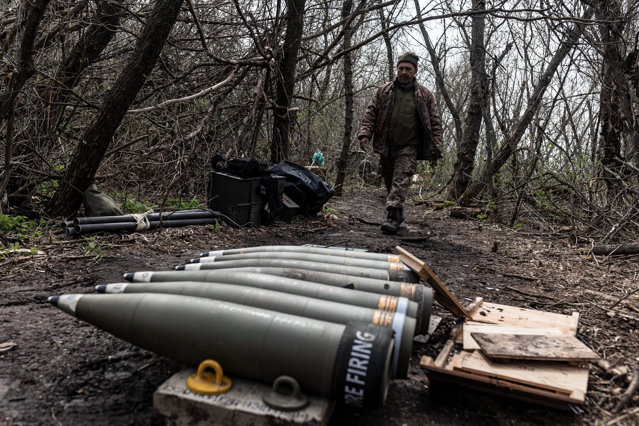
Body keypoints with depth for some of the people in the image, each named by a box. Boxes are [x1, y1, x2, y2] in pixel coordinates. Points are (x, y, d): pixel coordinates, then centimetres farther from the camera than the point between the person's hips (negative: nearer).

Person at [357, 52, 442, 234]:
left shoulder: (425, 95, 4)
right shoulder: (384, 91, 8)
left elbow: (435, 123, 5)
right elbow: (370, 113, 7)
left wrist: (435, 150, -1)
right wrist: (365, 134, -10)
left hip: (408, 148, -3)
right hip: (386, 147, 3)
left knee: (400, 181, -16)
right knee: (389, 183, 10)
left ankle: (392, 217, -21)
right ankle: (398, 215, 25)